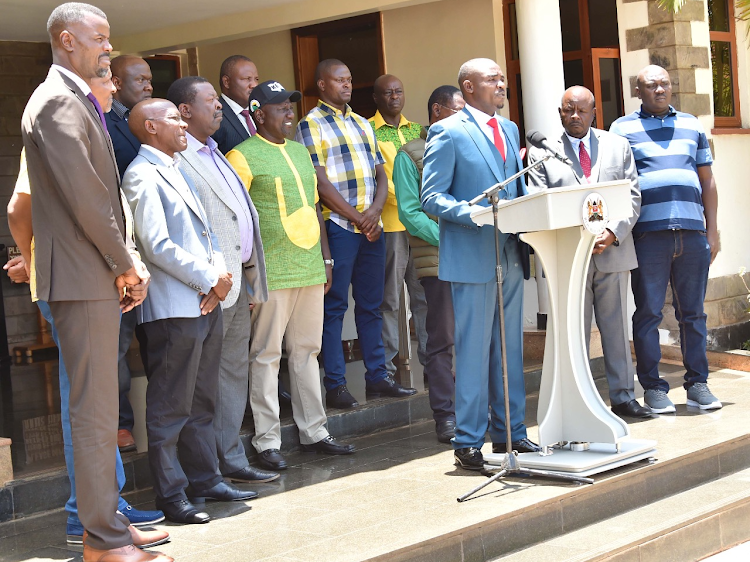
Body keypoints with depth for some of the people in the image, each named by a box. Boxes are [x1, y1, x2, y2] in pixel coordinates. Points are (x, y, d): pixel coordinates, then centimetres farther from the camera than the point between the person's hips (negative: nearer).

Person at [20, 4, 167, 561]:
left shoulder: (79, 100, 18)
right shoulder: (59, 102, -14)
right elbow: (86, 198, -19)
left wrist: (125, 263, 9)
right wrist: (126, 264, -9)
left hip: (99, 276, 10)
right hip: (82, 278, -10)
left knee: (99, 408, 15)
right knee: (95, 410, -5)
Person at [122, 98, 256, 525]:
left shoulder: (176, 171, 19)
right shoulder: (142, 174, -9)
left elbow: (207, 231, 20)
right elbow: (158, 246, -17)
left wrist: (221, 271, 1)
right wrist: (210, 280, -12)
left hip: (207, 302, 9)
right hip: (174, 308, -9)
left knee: (202, 402, 15)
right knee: (170, 408, -2)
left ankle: (205, 479, 24)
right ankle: (171, 495, 5)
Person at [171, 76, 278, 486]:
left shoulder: (215, 155, 20)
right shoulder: (176, 159, -11)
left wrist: (251, 278, 18)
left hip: (238, 283, 10)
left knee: (234, 373, 13)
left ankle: (231, 460, 20)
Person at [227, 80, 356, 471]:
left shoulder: (300, 152, 17)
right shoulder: (242, 156, -6)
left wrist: (326, 258, 18)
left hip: (309, 269, 7)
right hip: (271, 273, -7)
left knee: (307, 350, 12)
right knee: (266, 354, -1)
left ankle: (313, 432, 21)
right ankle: (267, 442, 4)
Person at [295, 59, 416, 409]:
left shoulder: (362, 124, 18)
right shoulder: (311, 125, -2)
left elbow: (381, 174, 14)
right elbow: (321, 182, -10)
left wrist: (374, 211, -5)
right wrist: (357, 218, -12)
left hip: (371, 225, 6)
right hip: (338, 226, -6)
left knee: (371, 304, 10)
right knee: (334, 306, -2)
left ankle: (377, 377, 17)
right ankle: (335, 386, 1)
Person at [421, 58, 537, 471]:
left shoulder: (509, 129, 17)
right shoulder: (447, 132, -6)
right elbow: (431, 197, -10)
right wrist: (473, 214, -24)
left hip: (509, 255, 7)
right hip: (472, 256, -7)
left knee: (510, 349, 12)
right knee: (473, 351, -3)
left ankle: (510, 433, 22)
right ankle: (469, 441, 5)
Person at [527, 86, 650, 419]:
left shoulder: (618, 146, 12)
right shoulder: (541, 152, 5)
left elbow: (633, 197, 7)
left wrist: (613, 233, -9)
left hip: (613, 251, 2)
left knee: (617, 326, 7)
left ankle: (623, 397, 16)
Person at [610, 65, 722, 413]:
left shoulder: (691, 125, 17)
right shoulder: (622, 129, 7)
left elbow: (707, 181, 17)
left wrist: (712, 229, 11)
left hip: (692, 233, 3)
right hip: (647, 235, -3)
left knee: (693, 312, 6)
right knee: (648, 312, -1)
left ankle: (697, 383, 13)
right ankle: (652, 387, 7)